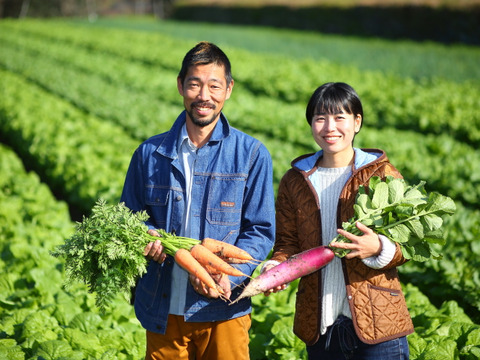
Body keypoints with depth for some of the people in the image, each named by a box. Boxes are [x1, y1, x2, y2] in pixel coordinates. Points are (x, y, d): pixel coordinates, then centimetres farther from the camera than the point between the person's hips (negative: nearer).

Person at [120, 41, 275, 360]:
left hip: (223, 311, -2)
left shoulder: (252, 154, -1)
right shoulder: (150, 153, 5)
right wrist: (147, 235, -11)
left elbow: (261, 231, -2)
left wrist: (229, 274, -18)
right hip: (162, 310, 2)